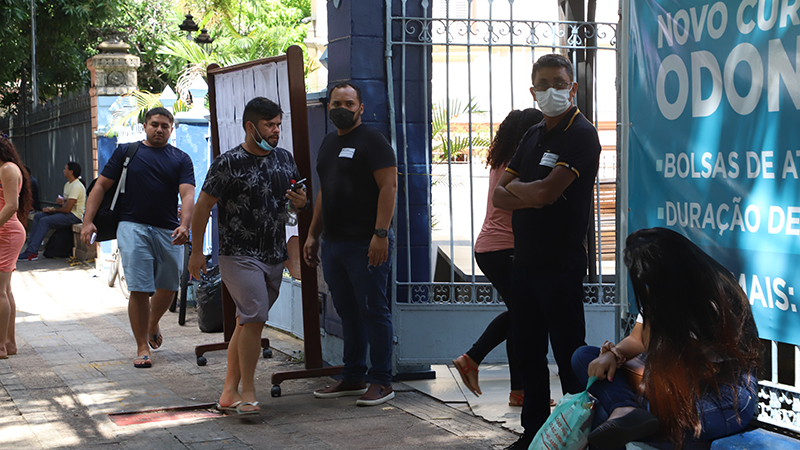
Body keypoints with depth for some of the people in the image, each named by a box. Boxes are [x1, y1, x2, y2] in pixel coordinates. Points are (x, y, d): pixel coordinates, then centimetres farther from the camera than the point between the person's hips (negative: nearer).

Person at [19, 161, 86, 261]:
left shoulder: (76, 186, -19)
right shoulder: (68, 184, 15)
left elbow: (67, 209, -23)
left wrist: (53, 209, -8)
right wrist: (60, 201, -2)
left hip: (75, 216, -11)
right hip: (68, 213, 11)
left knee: (44, 221, -23)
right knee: (37, 217, 4)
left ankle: (32, 252, -22)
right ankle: (31, 246, 0)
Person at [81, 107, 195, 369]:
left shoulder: (181, 159, 9)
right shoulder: (126, 152, 8)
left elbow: (187, 195, -4)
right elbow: (101, 186, 7)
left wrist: (184, 225, -23)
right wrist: (88, 221, -4)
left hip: (169, 231, 2)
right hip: (133, 227, -2)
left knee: (168, 288, 11)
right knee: (140, 289, -8)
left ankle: (152, 325, 41)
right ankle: (142, 347, 3)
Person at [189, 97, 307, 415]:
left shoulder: (284, 158, 10)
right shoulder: (228, 163, -9)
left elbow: (297, 198, 22)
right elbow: (203, 206, -5)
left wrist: (300, 201, -3)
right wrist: (196, 252, -4)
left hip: (275, 257, 6)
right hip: (239, 255, -6)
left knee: (247, 322, 10)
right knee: (255, 318, -16)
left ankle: (229, 393, 17)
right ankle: (247, 393, -9)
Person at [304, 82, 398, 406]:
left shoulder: (371, 140, -6)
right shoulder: (328, 143, 19)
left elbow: (388, 187, -14)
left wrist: (380, 234, -22)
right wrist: (313, 235, 20)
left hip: (366, 245, -8)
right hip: (332, 243, 8)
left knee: (373, 311, -3)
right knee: (348, 312, 12)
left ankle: (381, 382, 1)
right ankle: (352, 378, 20)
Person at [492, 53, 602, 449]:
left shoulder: (582, 135, -9)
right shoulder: (534, 135, 16)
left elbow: (546, 191, -21)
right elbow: (499, 197, 10)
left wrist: (516, 188, -2)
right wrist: (531, 197, -10)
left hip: (562, 263, -8)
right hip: (525, 260, 8)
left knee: (569, 355, -3)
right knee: (528, 351, 14)